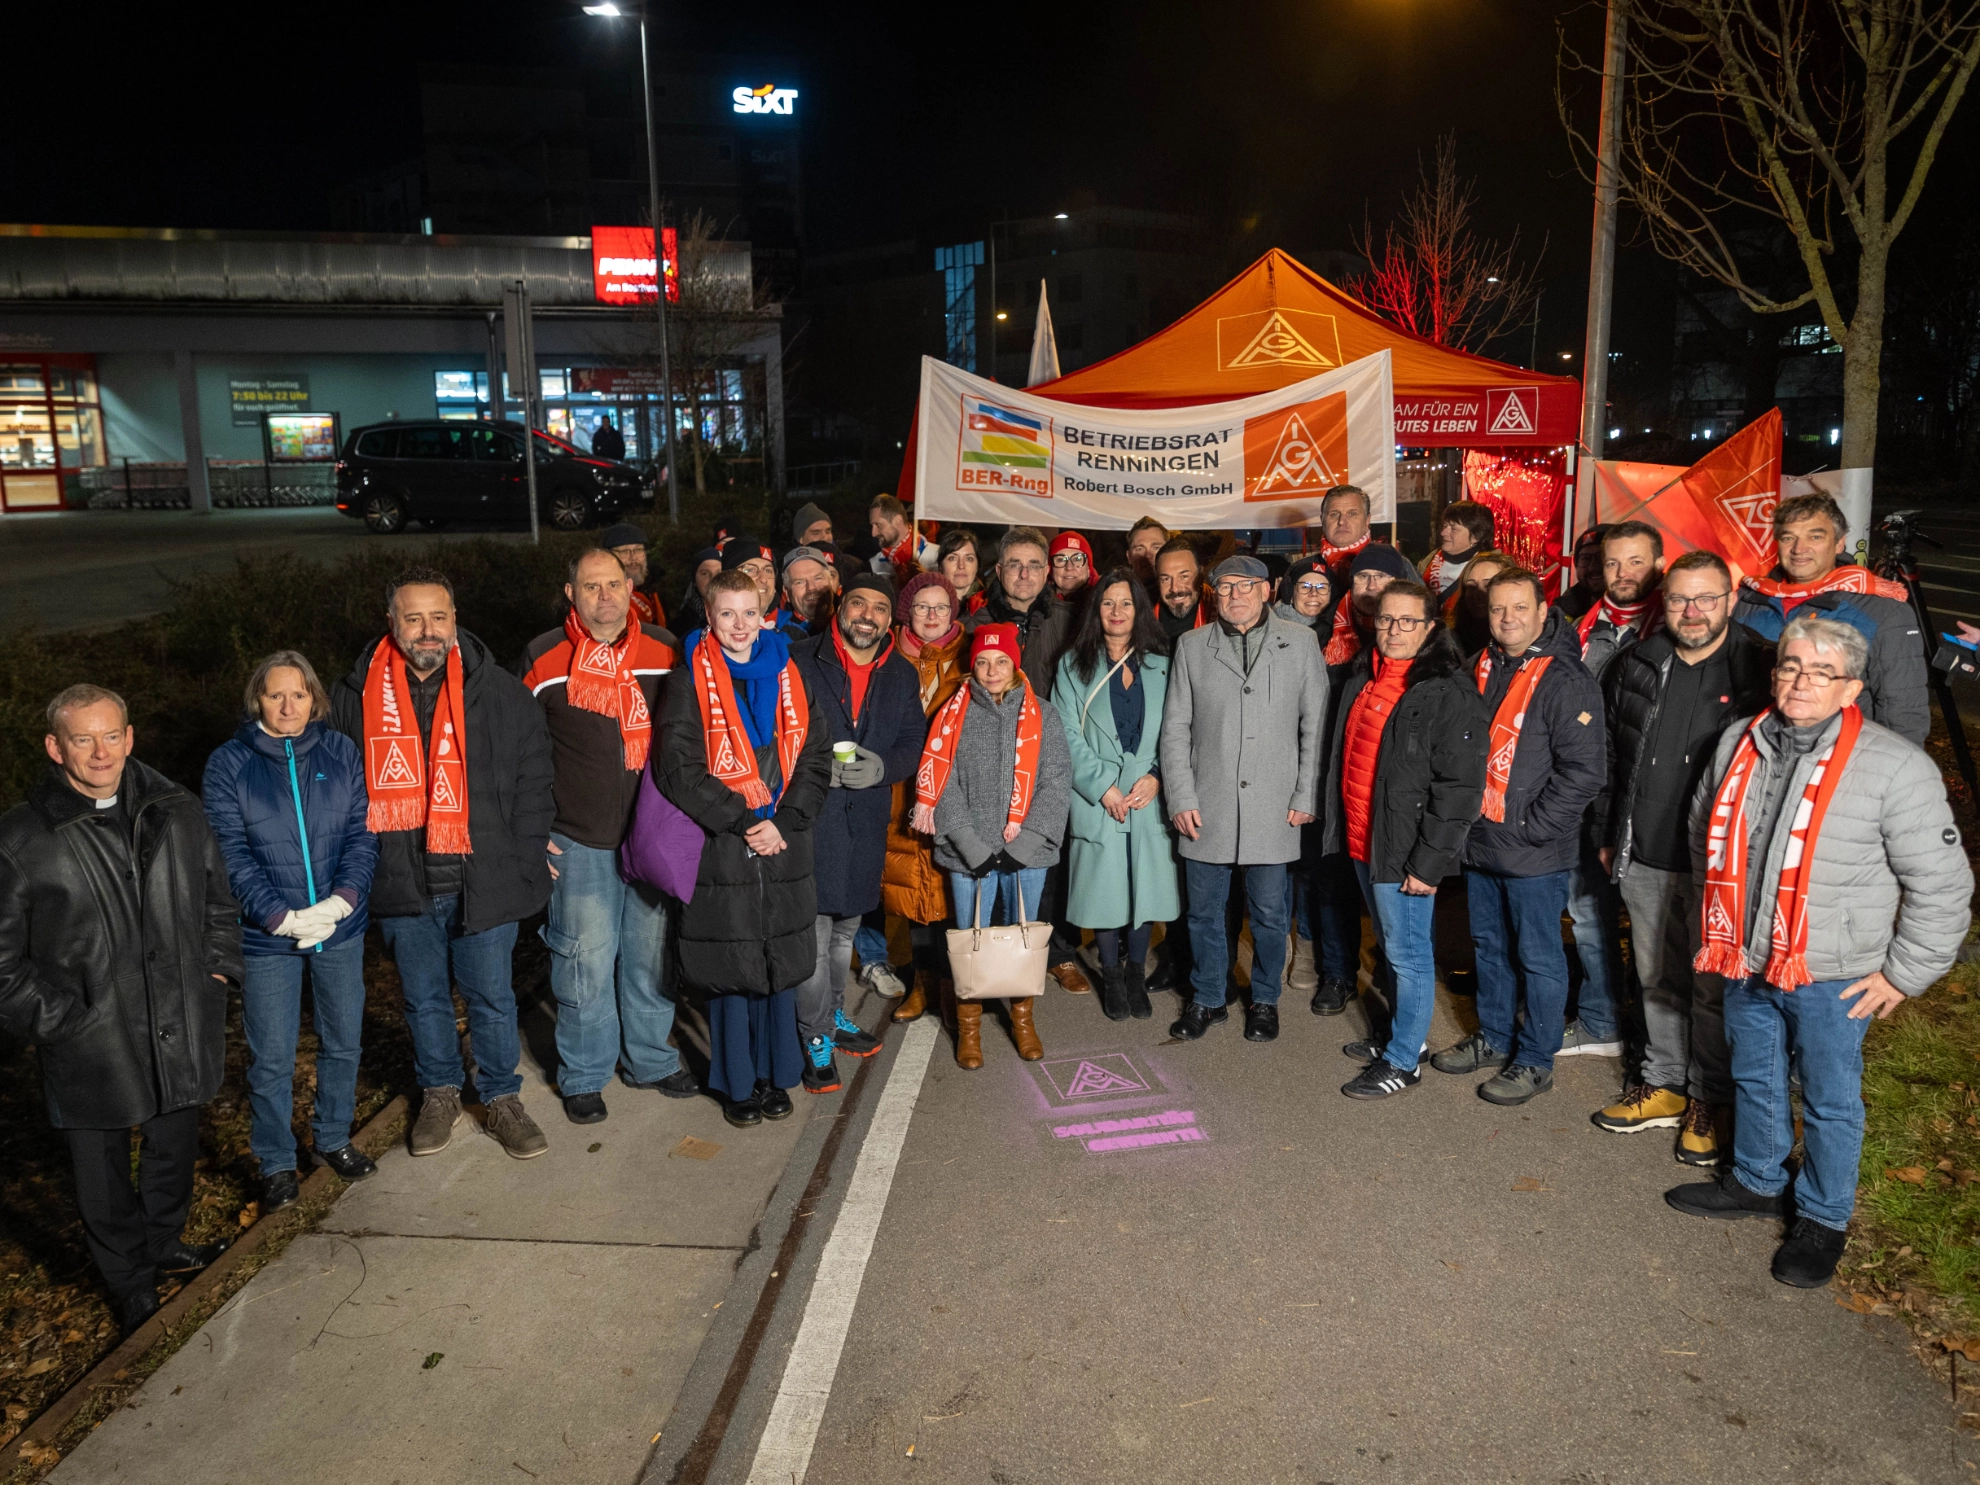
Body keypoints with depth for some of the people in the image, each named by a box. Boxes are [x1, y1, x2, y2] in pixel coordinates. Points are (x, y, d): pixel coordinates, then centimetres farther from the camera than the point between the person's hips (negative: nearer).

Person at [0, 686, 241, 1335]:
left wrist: (217, 966, 7)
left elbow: (217, 895, 14)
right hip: (90, 1047, -4)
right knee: (103, 1172, 12)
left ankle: (165, 1246, 47)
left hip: (180, 1030, 4)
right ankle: (132, 1288, 32)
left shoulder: (177, 812, 1)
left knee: (175, 1148, 23)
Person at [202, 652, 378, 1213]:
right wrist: (281, 916, -18)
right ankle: (276, 1163, 26)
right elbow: (231, 854, -9)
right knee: (271, 1057, 6)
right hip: (267, 936, -2)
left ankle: (334, 1139, 37)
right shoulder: (228, 764, -5)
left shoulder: (341, 752, 0)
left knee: (343, 1042, 15)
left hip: (340, 928, 2)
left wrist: (341, 899, -16)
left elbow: (361, 833, -2)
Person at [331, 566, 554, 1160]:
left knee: (492, 998, 9)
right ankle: (439, 1093, 37)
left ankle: (501, 1098, 28)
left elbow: (533, 783, 0)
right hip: (402, 886, 2)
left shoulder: (501, 694, -5)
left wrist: (525, 863, -5)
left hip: (483, 881, -2)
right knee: (423, 998, 17)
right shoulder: (356, 696, 0)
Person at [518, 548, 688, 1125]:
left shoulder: (664, 652, 3)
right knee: (586, 962, 2)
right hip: (579, 843, -3)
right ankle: (583, 1077, 20)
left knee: (652, 957, 13)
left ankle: (649, 1060, 31)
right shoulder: (543, 659, -4)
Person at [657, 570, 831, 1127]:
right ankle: (736, 1083, 20)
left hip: (784, 846, 3)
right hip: (722, 850, -3)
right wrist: (744, 821, -15)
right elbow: (679, 769, -10)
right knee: (731, 969, 3)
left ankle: (773, 1074, 27)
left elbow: (815, 760, 5)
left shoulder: (789, 679, 9)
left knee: (782, 964, 10)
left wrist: (783, 822, -8)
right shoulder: (690, 686, -3)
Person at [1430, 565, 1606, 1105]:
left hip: (1535, 852, -7)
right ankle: (1493, 1038, 36)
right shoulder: (1480, 668, 7)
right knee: (1489, 946, 20)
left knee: (1538, 957, 6)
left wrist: (1529, 827, -16)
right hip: (1480, 843, 7)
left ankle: (1536, 1060, 20)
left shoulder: (1567, 681, -14)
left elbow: (1585, 771, -17)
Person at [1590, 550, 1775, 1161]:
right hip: (1644, 858, 4)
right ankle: (1664, 1086, 32)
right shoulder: (1635, 665, 6)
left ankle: (1712, 1101, 24)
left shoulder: (1761, 669, -8)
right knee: (1657, 979, 16)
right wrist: (1607, 836, 13)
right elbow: (1609, 758, 13)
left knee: (1715, 987, 7)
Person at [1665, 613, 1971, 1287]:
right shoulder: (1739, 743, 1)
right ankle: (1757, 1181, 44)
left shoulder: (1895, 766, -16)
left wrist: (1902, 974, -9)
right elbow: (1706, 837, 17)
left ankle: (1823, 1218, 31)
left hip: (1832, 978, -5)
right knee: (1754, 1080, 22)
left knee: (1829, 1102, 11)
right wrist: (1721, 927, 18)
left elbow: (1942, 886, -12)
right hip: (1746, 963, 5)